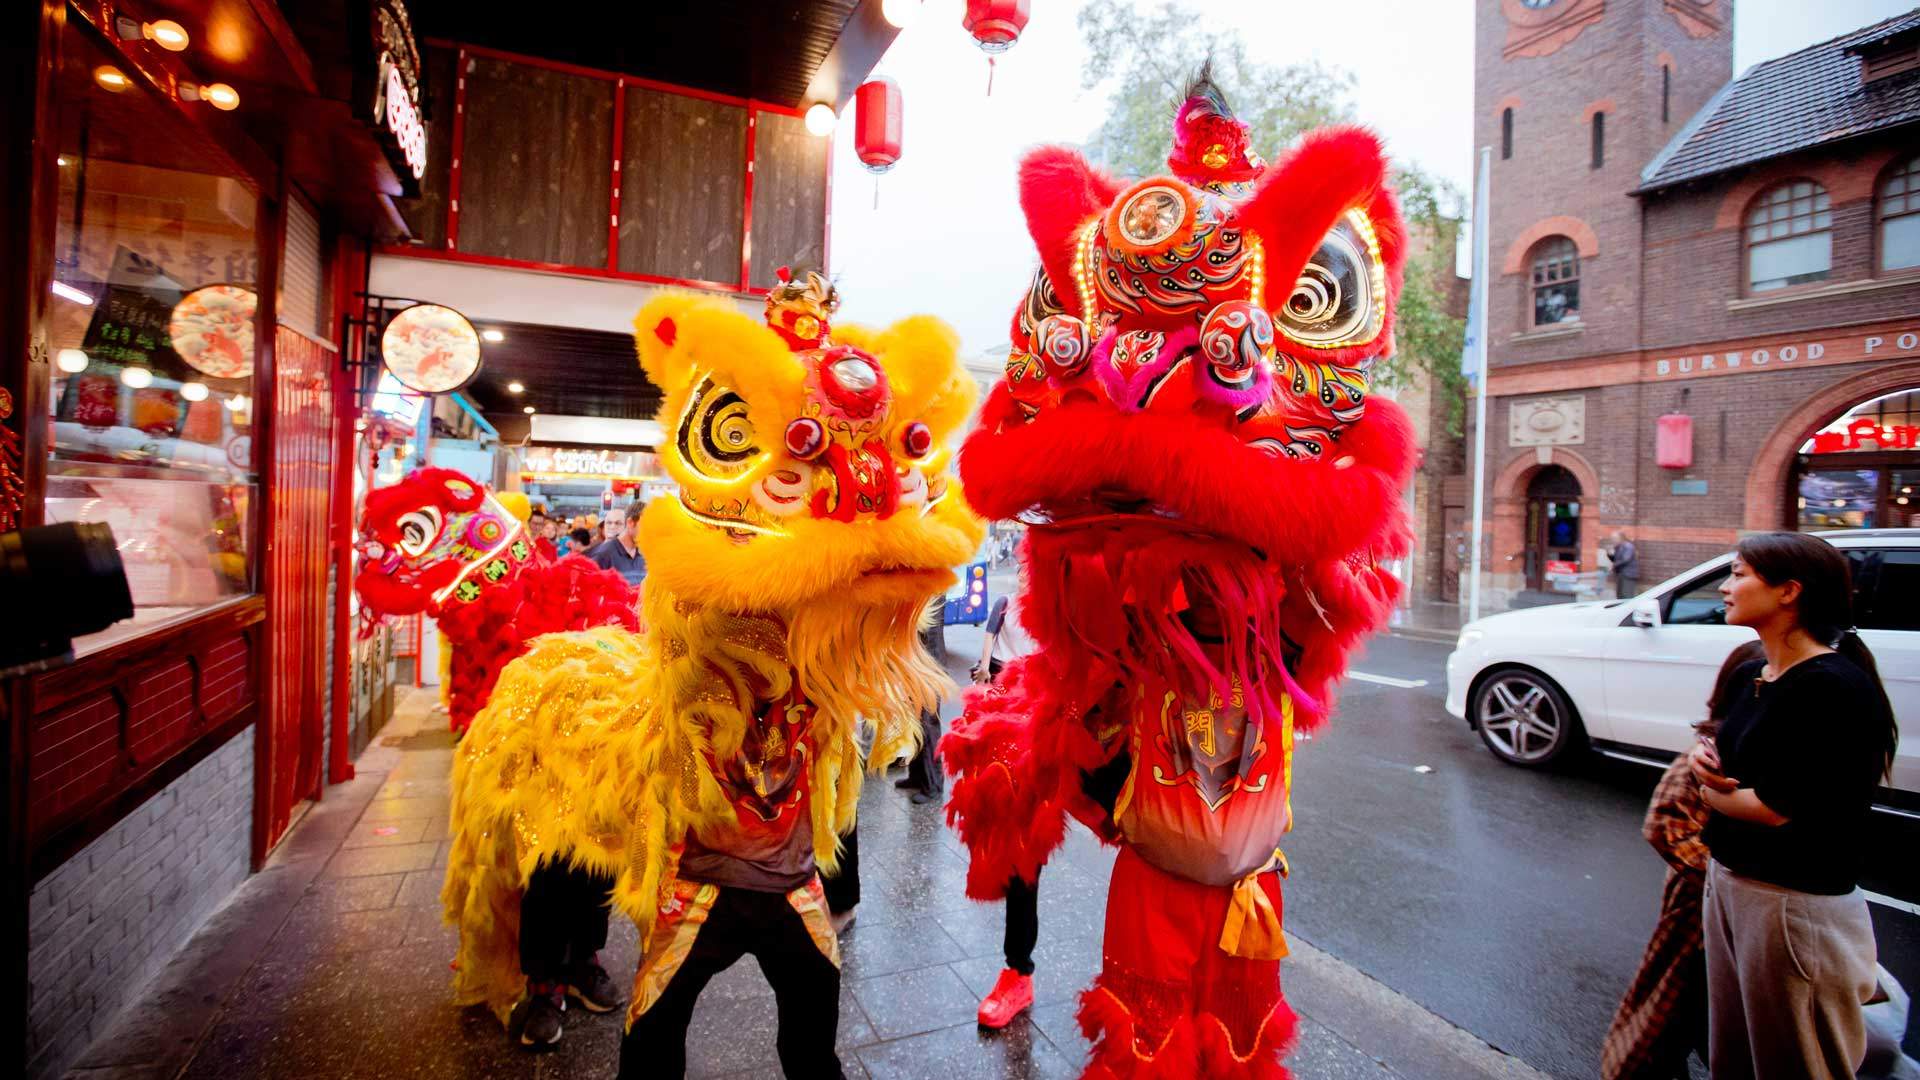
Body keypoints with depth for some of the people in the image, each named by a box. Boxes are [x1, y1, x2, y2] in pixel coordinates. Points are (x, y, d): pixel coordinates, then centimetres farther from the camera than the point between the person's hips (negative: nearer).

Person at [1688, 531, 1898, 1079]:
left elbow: (1779, 808, -23)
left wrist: (1711, 792, -5)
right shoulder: (1750, 674, 5)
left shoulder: (1833, 688, -20)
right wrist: (1704, 756, -3)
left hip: (1794, 906, -8)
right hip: (1727, 882, 8)